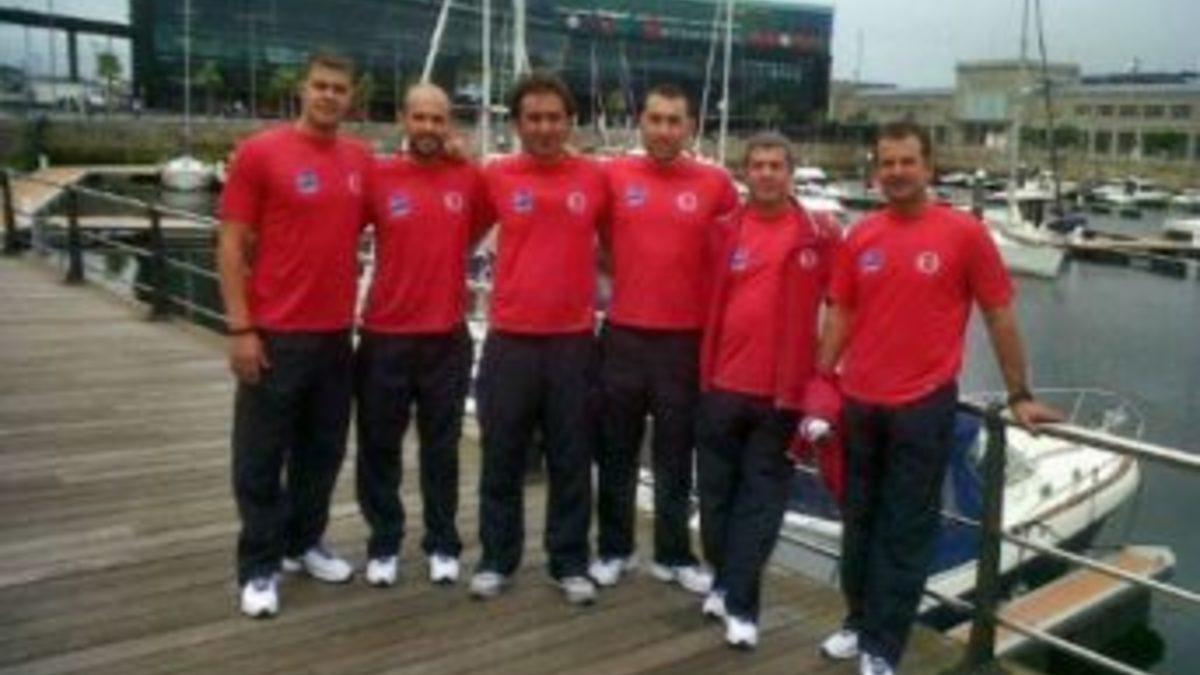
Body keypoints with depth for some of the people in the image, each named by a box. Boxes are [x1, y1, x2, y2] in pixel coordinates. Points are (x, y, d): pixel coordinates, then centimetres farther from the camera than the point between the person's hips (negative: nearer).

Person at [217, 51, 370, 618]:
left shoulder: (360, 160, 7)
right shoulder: (259, 153, -7)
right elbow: (231, 245, -8)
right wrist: (240, 328, -13)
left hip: (337, 332, 5)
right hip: (276, 334, -5)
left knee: (324, 449, 15)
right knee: (261, 456, 4)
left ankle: (305, 543, 32)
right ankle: (258, 567, 17)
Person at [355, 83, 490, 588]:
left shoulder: (470, 180, 0)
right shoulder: (376, 176, -5)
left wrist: (447, 265, 9)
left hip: (448, 337, 1)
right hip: (385, 336, -1)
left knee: (442, 448, 11)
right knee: (379, 447, 8)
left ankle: (443, 545, 24)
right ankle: (383, 545, 24)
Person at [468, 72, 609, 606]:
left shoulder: (595, 178, 1)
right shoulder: (495, 177, 0)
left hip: (574, 341, 0)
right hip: (509, 340, 0)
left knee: (571, 461, 9)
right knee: (501, 458, 8)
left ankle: (570, 563, 22)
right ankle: (496, 560, 23)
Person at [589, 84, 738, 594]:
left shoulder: (715, 184, -2)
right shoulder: (613, 175, -1)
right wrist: (622, 273, 2)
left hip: (686, 339, 0)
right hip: (624, 335, 1)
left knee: (675, 456, 10)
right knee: (617, 451, 11)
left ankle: (674, 555, 25)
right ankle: (613, 550, 26)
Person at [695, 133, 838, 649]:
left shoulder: (819, 236, -3)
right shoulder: (725, 230, 2)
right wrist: (703, 366, 5)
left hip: (783, 389, -2)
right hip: (722, 383, 2)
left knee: (761, 498, 3)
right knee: (717, 490, 12)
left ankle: (740, 604, 9)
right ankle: (727, 582, 30)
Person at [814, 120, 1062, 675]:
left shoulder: (965, 234, -7)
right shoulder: (860, 237, 4)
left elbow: (999, 317, -2)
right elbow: (840, 316, 9)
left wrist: (1019, 396, 0)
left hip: (924, 406, -4)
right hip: (859, 404, 4)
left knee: (905, 532, 5)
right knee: (859, 521, 16)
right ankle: (859, 621, 34)